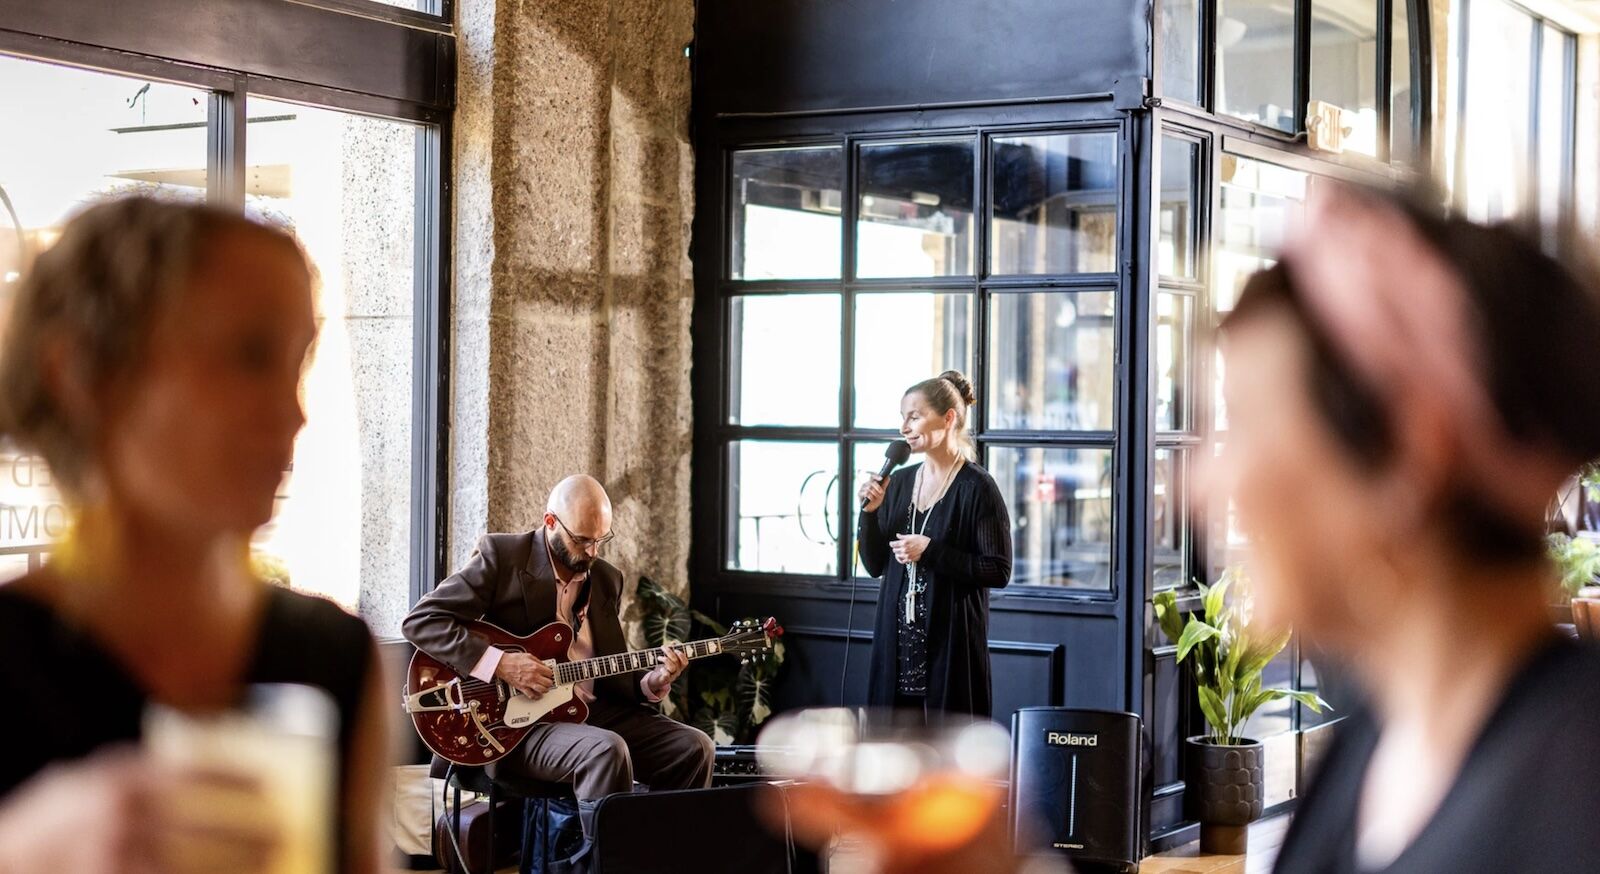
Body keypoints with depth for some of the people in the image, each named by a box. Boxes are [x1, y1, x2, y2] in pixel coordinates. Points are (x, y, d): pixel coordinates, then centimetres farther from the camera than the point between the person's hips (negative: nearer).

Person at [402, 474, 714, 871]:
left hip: (595, 711, 7)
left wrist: (650, 682, -6)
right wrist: (499, 662, -22)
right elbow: (420, 621, -12)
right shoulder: (501, 555, -6)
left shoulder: (607, 579, 13)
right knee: (606, 750, -33)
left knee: (694, 748, -7)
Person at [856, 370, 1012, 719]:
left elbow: (999, 571, -12)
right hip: (897, 641, 6)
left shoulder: (977, 488, -7)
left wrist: (931, 552, -17)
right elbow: (875, 565, 13)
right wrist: (870, 512, -2)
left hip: (951, 643, -6)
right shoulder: (898, 483, 10)